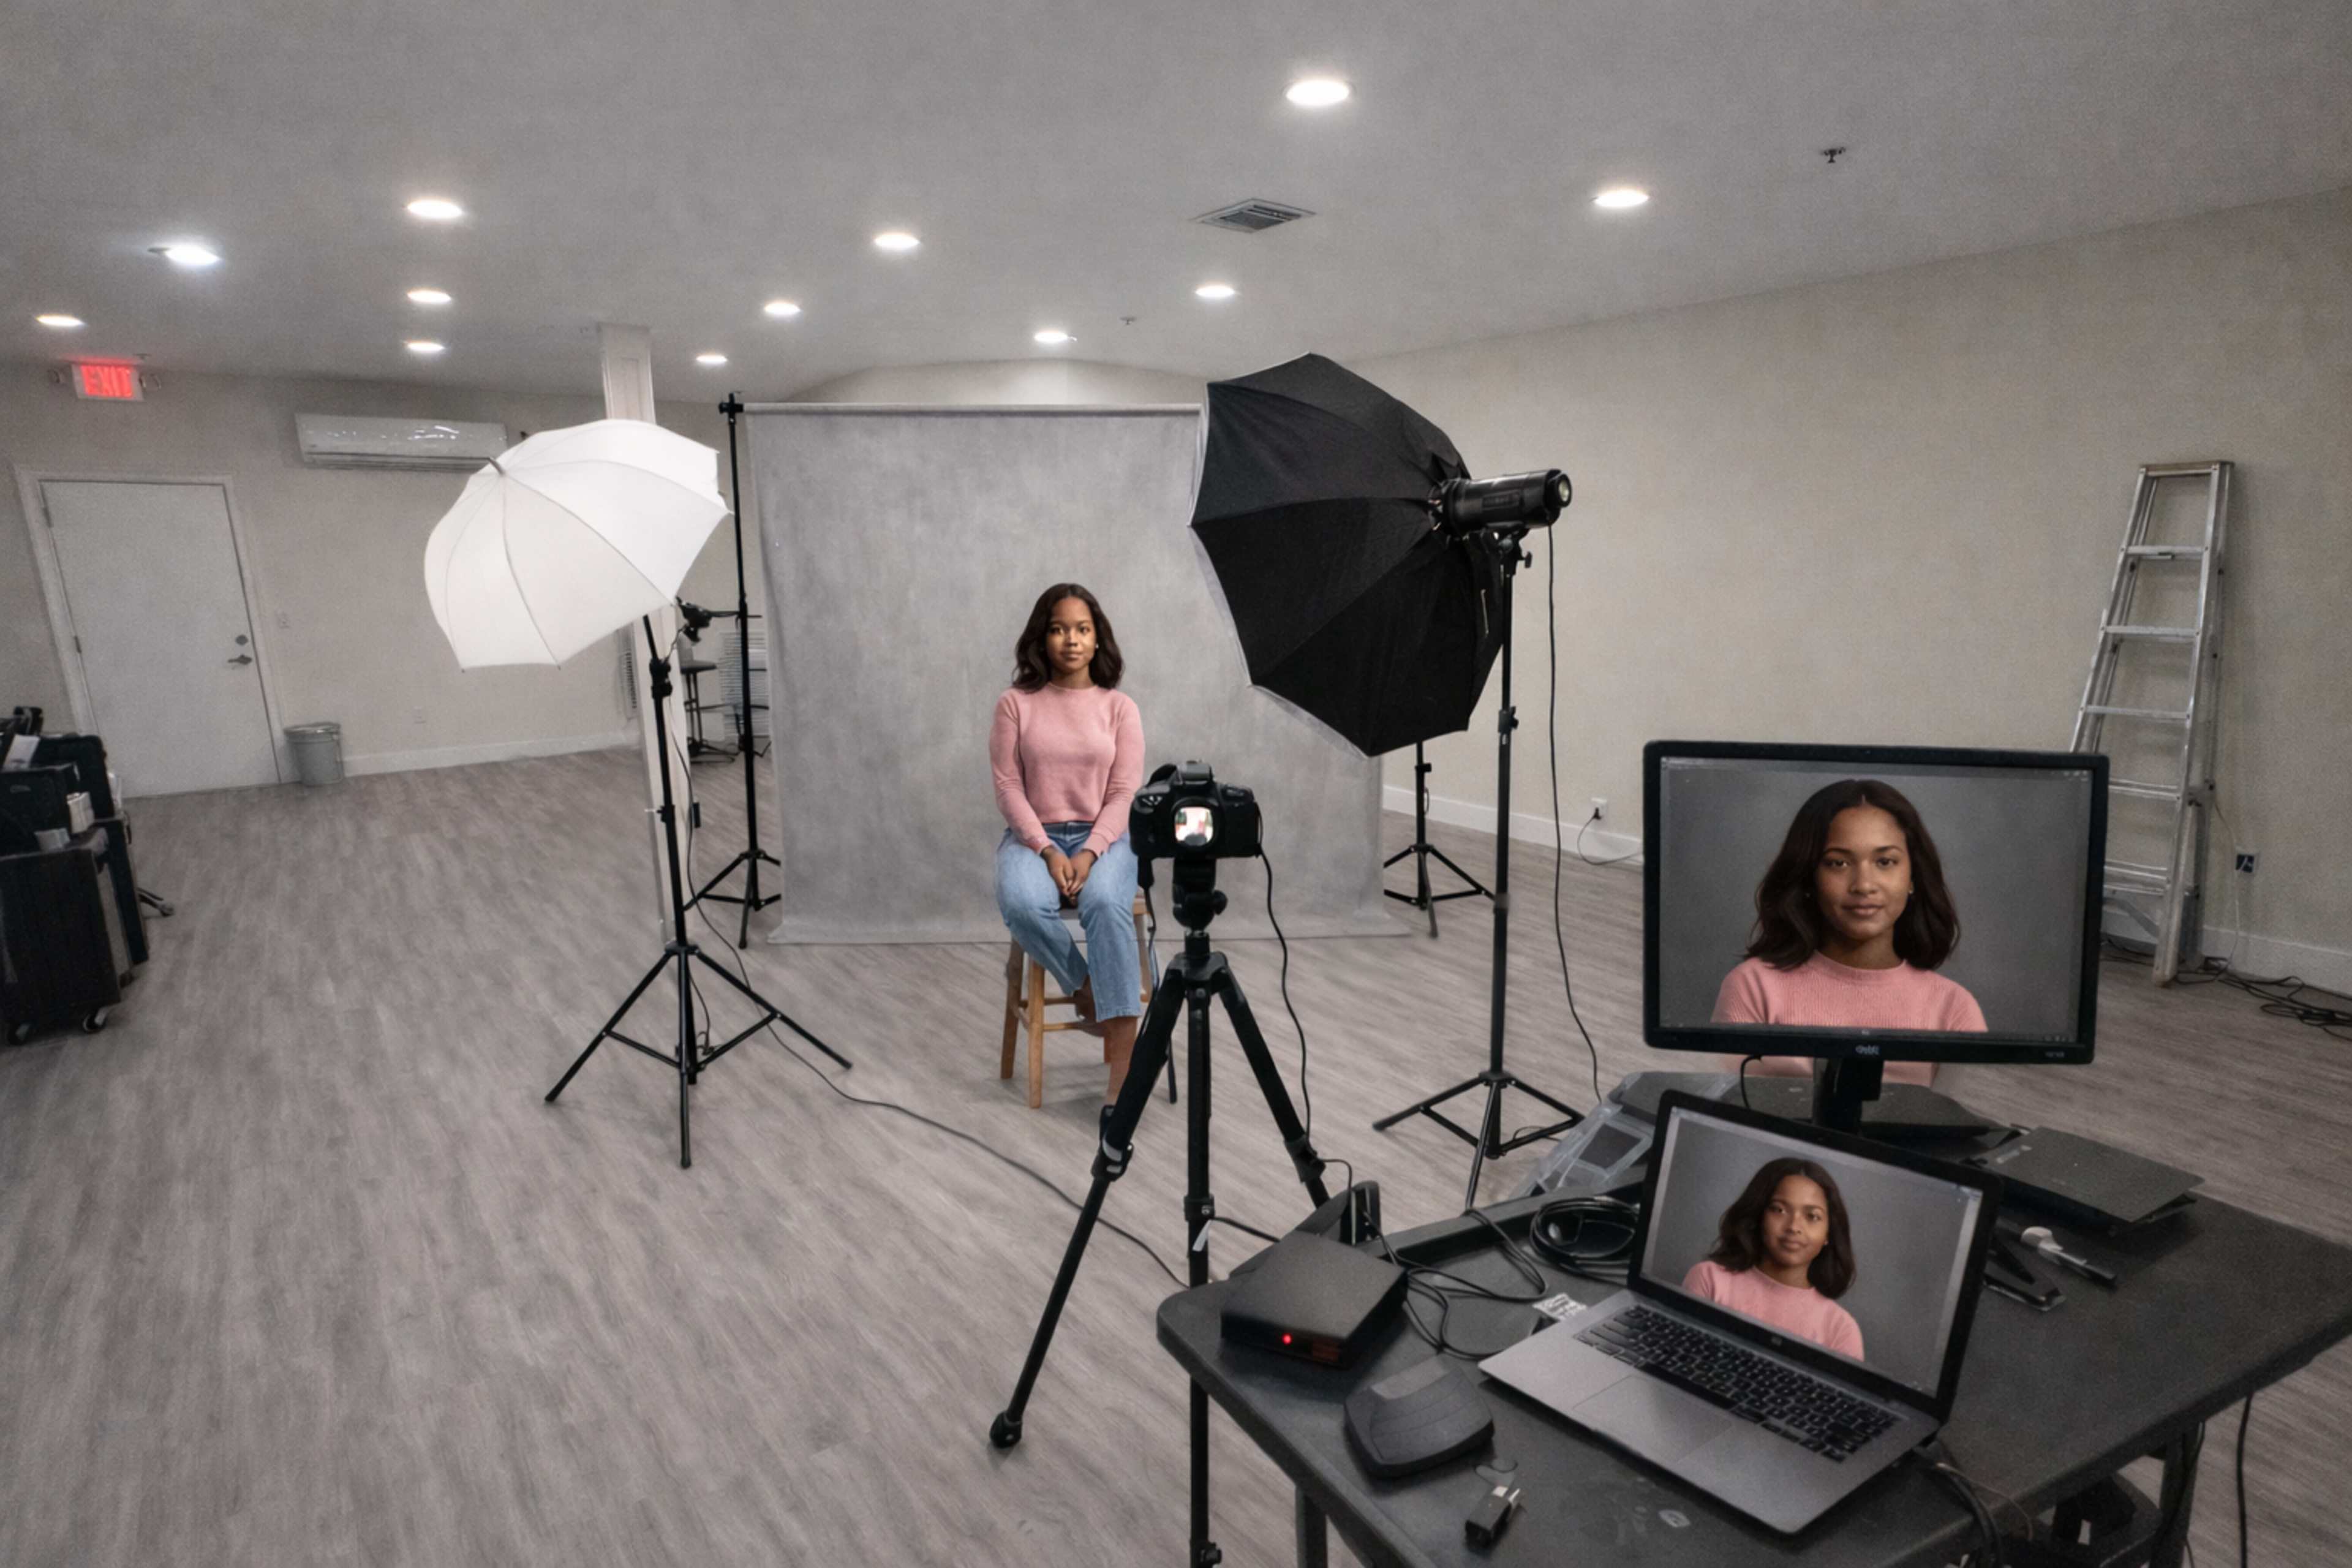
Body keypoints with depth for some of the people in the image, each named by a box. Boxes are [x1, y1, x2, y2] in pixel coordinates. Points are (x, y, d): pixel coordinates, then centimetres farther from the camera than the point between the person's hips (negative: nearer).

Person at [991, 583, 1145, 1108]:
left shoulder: (1119, 707, 4)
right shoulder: (1015, 705, 3)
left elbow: (1124, 793, -2)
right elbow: (1008, 787, -2)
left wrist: (1089, 854, -17)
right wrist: (1047, 851, -16)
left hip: (1104, 837, 0)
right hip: (1033, 836, 1)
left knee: (1105, 903, -34)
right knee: (1022, 906, -34)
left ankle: (1123, 1061, -34)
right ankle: (1091, 994, -12)